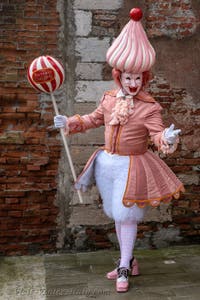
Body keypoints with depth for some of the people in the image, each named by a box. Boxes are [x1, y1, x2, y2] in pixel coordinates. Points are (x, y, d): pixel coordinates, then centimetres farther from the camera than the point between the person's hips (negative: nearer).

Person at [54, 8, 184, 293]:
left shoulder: (149, 107, -16)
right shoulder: (109, 98, 0)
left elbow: (157, 135, -22)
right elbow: (94, 119, 15)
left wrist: (167, 137, -44)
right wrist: (70, 123, 7)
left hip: (131, 167, -6)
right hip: (107, 163, 6)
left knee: (126, 216, 1)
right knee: (118, 215, 17)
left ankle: (124, 269, 18)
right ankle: (128, 260, 35)